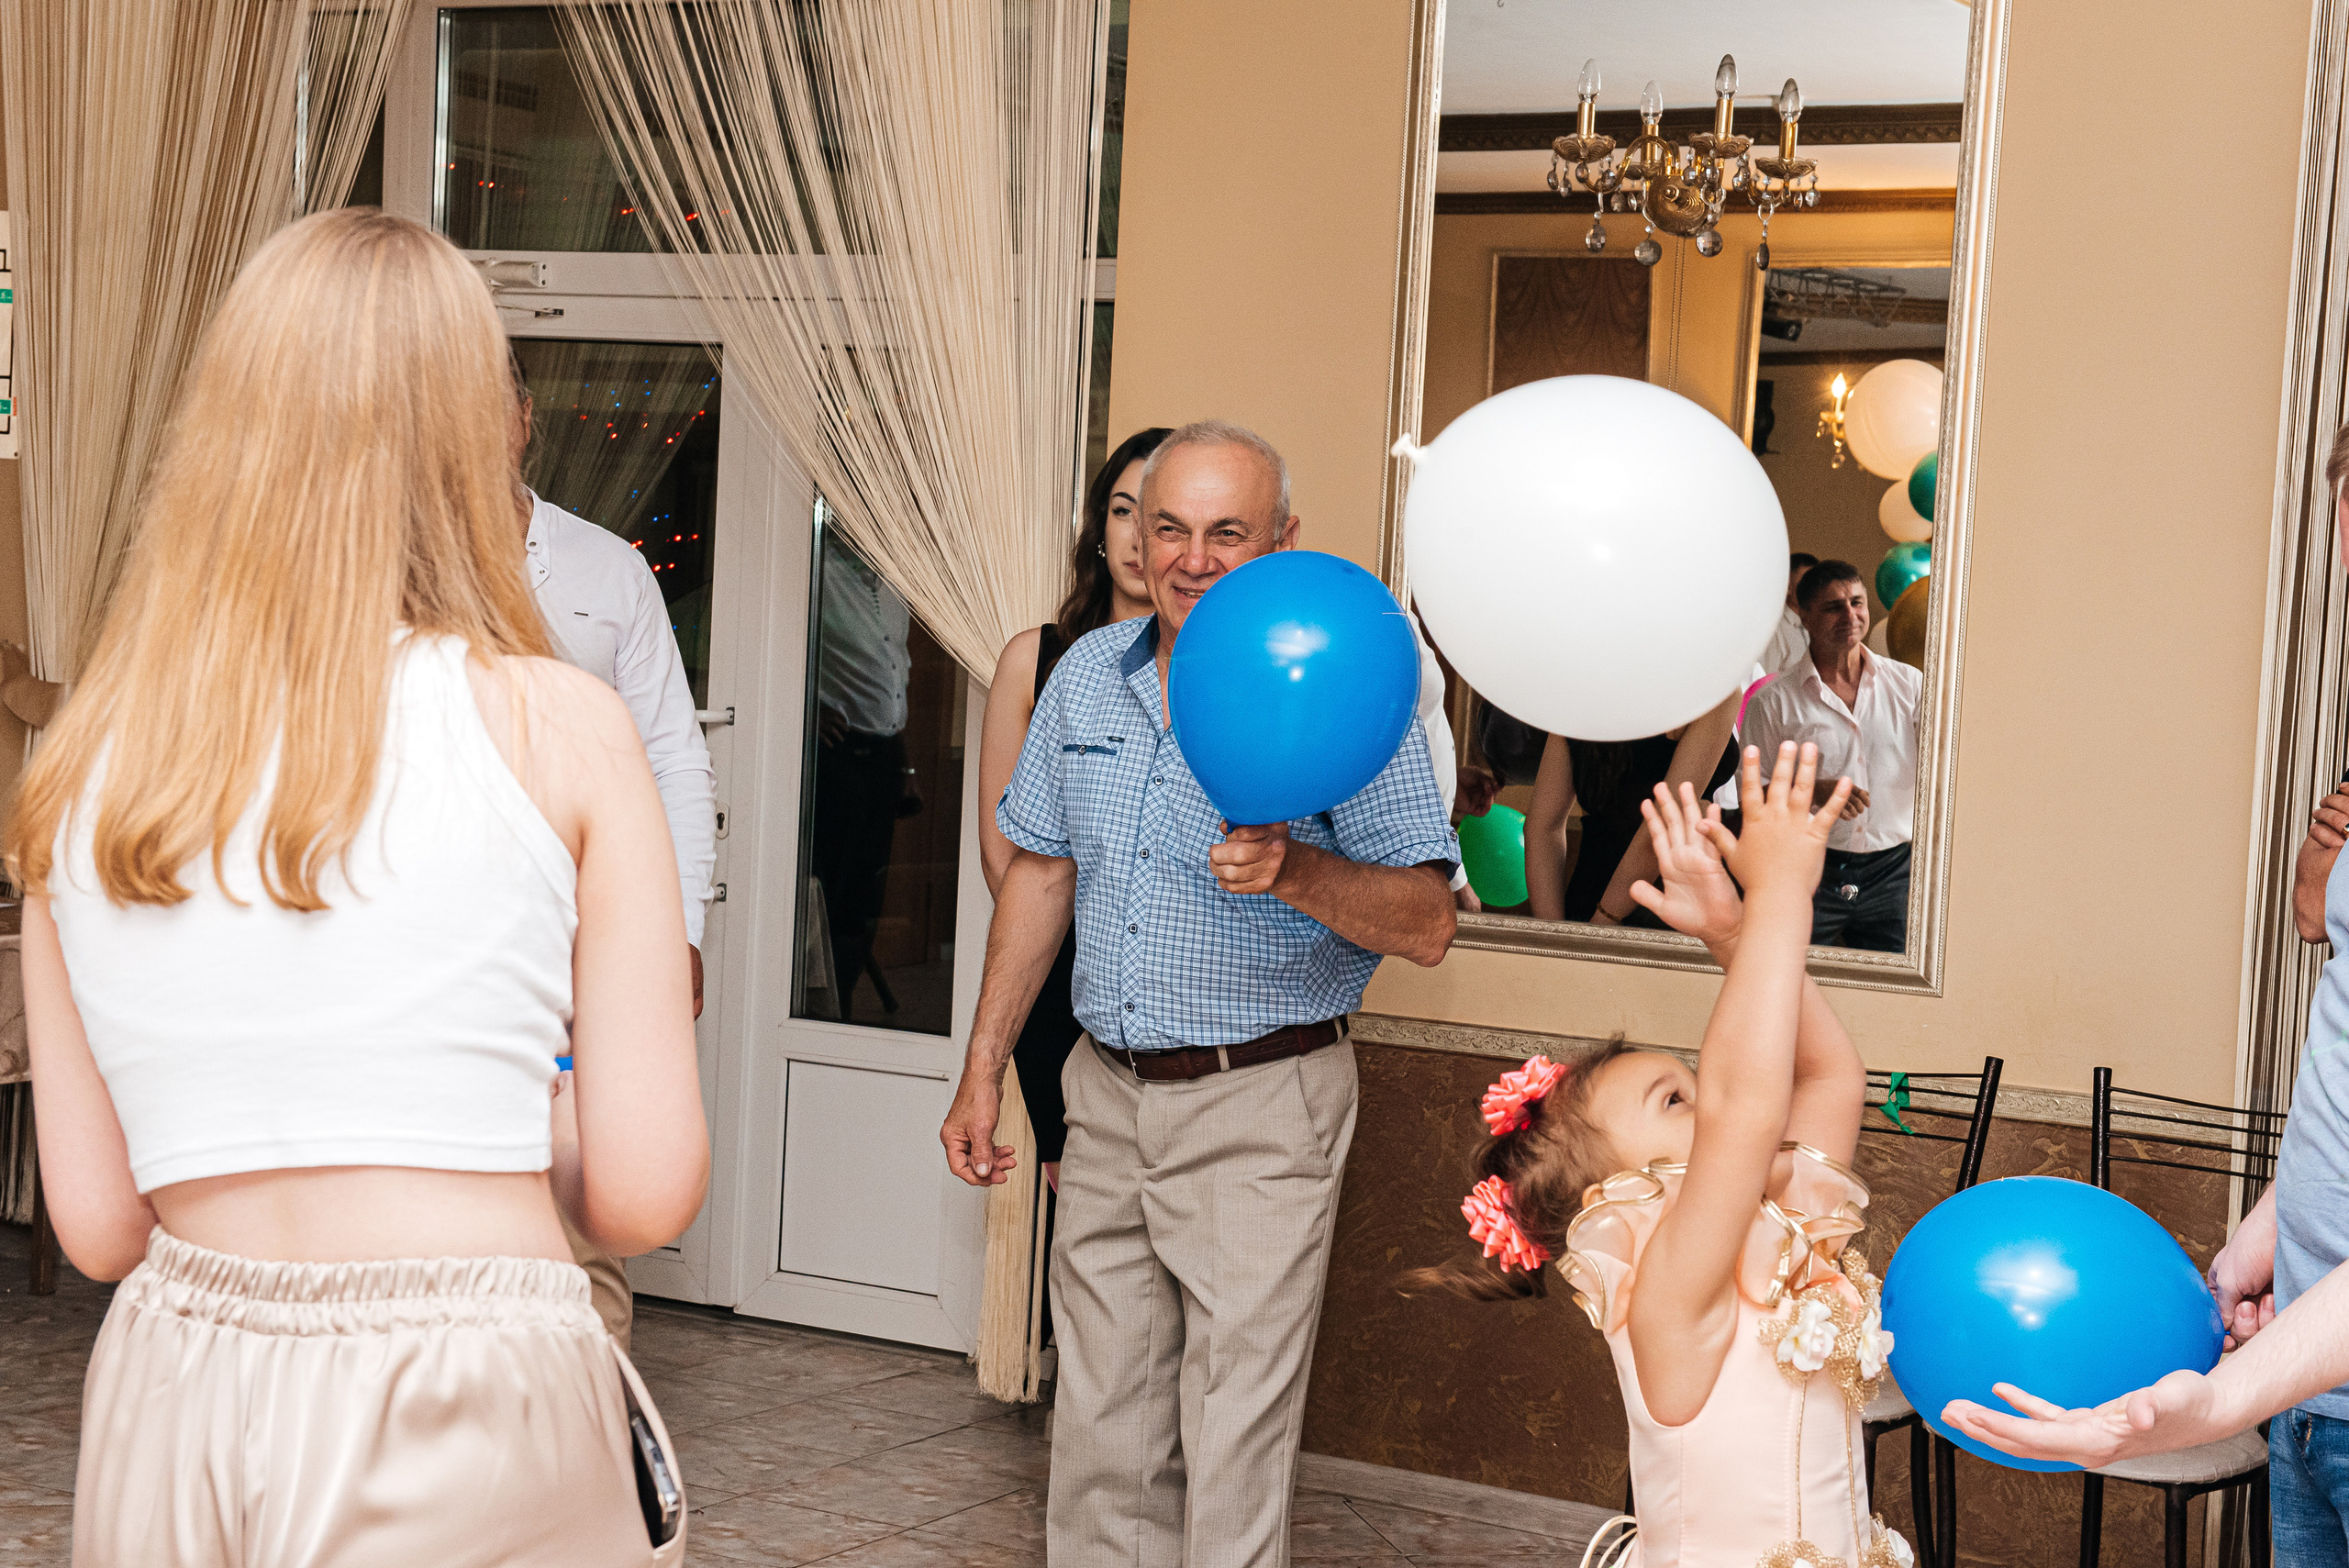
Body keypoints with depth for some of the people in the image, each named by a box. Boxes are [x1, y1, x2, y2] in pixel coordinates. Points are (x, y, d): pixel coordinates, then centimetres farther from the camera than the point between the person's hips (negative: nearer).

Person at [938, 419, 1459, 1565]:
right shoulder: (1088, 674, 7)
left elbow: (1426, 925, -13)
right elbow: (1042, 870, 17)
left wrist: (1295, 872, -31)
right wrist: (983, 1069, 15)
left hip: (1261, 1104, -5)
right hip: (1107, 1092, 5)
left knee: (1232, 1450, -2)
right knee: (1099, 1434, 13)